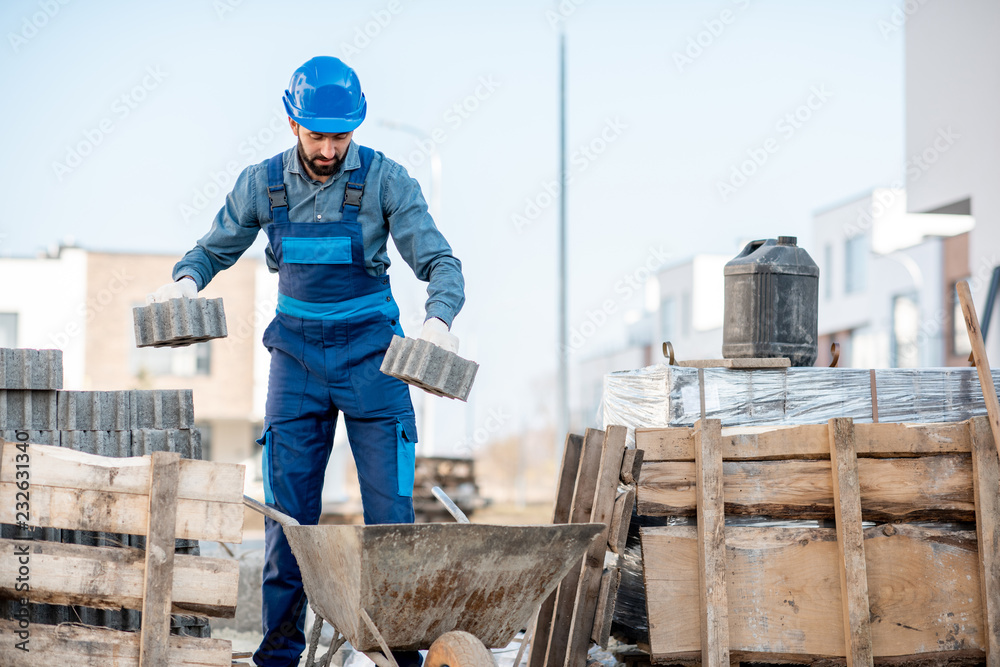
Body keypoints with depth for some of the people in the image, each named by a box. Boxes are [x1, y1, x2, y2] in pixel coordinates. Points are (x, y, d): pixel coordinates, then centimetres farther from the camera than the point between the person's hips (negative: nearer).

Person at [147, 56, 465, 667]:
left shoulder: (384, 179, -9)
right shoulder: (263, 183, -1)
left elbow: (440, 261, -12)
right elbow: (215, 248, 12)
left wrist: (440, 318, -32)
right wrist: (186, 279, -11)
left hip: (370, 348, -2)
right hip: (298, 350, 2)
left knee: (390, 508, -5)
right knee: (288, 508, 0)